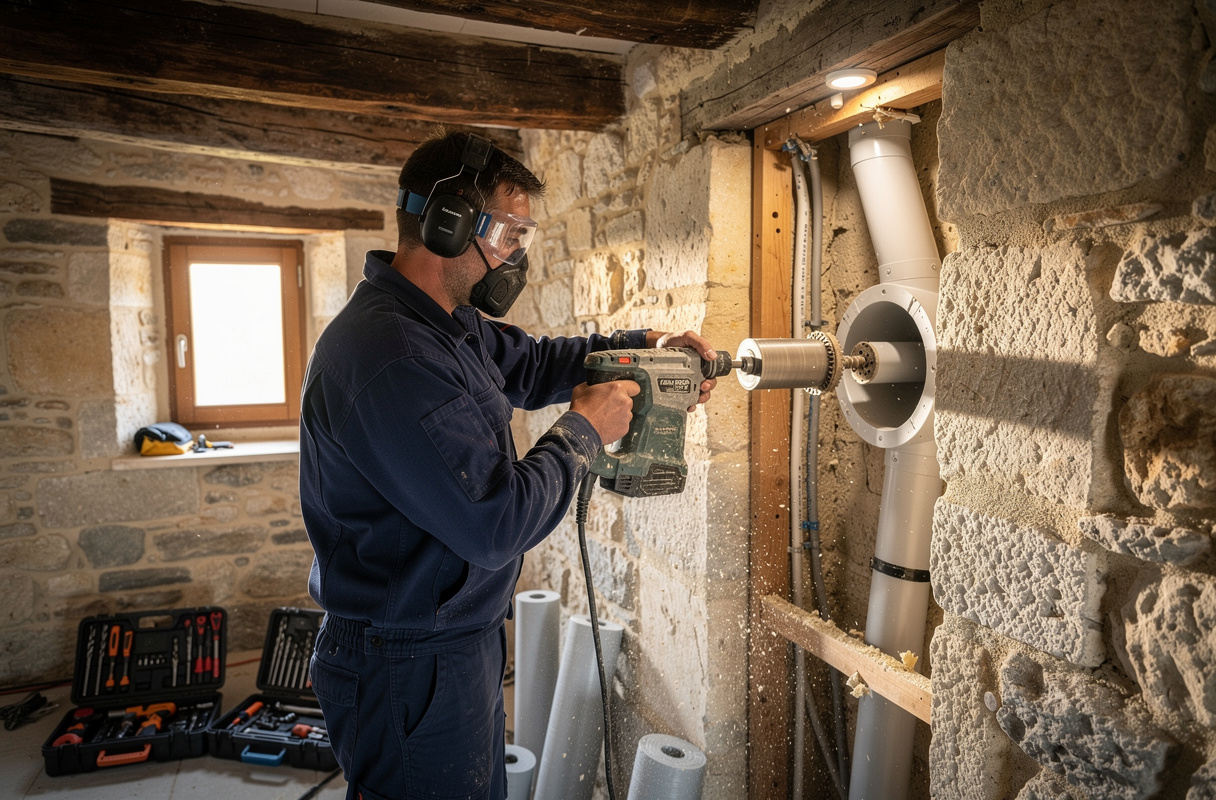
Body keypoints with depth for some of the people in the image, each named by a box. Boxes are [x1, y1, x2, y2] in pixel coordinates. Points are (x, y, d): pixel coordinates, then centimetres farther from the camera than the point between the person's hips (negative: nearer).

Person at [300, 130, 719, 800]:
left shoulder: (449, 324, 3)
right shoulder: (389, 358, -30)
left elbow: (529, 362, 18)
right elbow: (496, 525, -30)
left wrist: (643, 344, 7)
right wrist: (583, 432, -16)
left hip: (465, 641, 10)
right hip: (412, 674, -10)